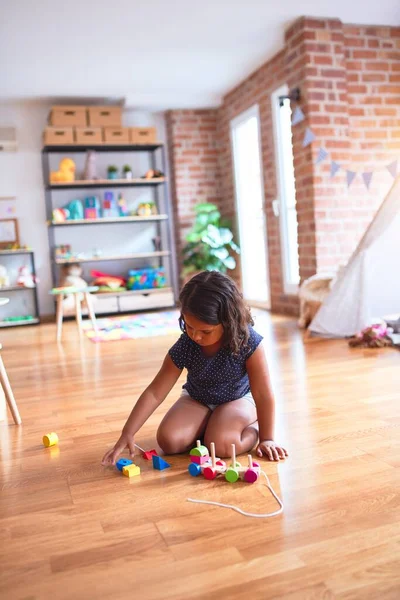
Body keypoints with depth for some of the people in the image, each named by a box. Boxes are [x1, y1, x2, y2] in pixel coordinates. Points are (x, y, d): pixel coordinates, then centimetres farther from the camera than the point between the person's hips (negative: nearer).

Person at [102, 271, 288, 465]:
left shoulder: (248, 342, -32)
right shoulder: (184, 347, -24)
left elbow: (263, 395, -23)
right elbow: (154, 393, -20)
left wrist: (266, 439, -17)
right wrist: (127, 434, -24)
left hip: (238, 399, -3)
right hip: (197, 399, 3)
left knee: (221, 444, -30)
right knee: (168, 440, -20)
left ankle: (253, 425, 2)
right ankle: (210, 424, 7)